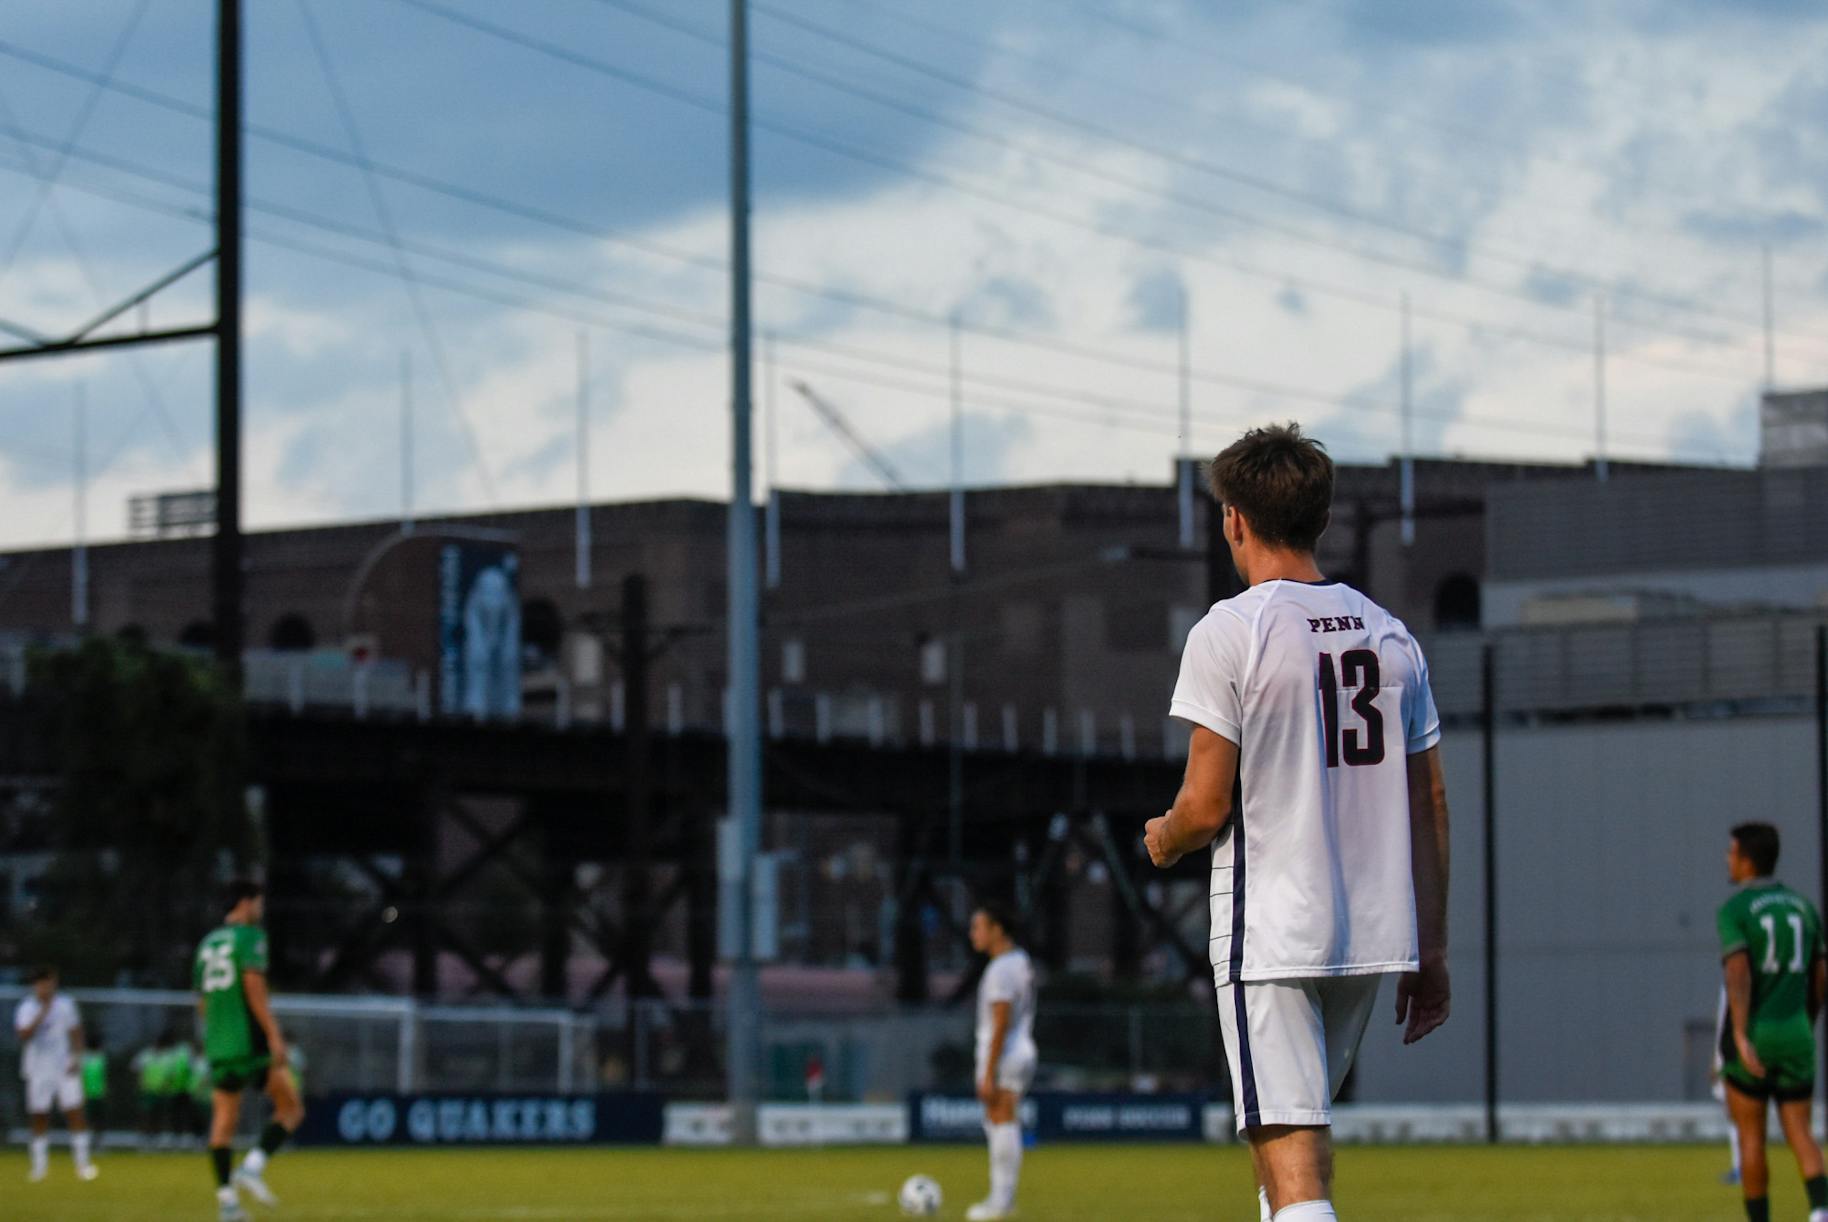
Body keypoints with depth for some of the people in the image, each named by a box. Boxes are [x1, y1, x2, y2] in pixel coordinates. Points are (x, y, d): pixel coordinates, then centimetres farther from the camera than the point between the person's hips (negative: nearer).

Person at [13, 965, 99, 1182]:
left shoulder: (65, 1005, 3)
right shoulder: (26, 1009, -4)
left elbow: (75, 1033, 11)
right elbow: (24, 1036, -19)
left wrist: (76, 1059, -2)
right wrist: (42, 1014, -24)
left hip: (65, 1069, 1)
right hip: (38, 1072, -1)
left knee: (75, 1112, -7)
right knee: (39, 1117, 3)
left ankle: (83, 1163, -3)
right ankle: (40, 1165, 13)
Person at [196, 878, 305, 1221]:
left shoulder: (207, 944, 18)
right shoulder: (249, 936, -5)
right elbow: (254, 987, -16)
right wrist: (274, 1035, -19)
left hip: (217, 1042, 7)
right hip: (251, 1041, -7)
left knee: (223, 1121, 6)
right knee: (291, 1109, 2)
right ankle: (253, 1167, -15)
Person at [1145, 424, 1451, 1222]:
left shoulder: (1229, 632, -8)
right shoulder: (1388, 634, 10)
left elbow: (1207, 804, -11)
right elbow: (1429, 806, 11)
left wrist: (1162, 841, 12)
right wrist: (1430, 952, 16)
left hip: (1270, 937, -6)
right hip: (1374, 937, 6)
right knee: (1298, 1135, 23)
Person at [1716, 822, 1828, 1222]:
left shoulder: (1733, 911, -8)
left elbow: (1738, 974, -23)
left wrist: (1740, 1038, -31)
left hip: (1751, 1037, -4)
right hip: (1794, 1035, 4)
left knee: (1751, 1136, 8)